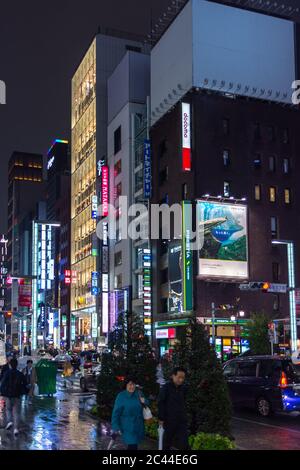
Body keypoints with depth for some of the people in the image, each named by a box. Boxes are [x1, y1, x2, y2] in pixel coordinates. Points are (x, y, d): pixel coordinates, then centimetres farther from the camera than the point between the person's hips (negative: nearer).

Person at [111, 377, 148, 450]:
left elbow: (146, 405, 13)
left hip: (138, 425, 5)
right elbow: (116, 412, -13)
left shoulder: (138, 394, -1)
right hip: (128, 427, -5)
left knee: (135, 444, 15)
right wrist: (115, 428, -17)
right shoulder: (121, 396, -14)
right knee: (132, 445, -12)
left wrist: (144, 402, -11)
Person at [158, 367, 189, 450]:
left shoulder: (183, 388, 4)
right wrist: (161, 418, -9)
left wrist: (184, 415, 12)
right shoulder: (166, 387, -9)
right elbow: (161, 403, -7)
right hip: (169, 419, -3)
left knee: (184, 443, -4)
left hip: (182, 419, 3)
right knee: (167, 441, 9)